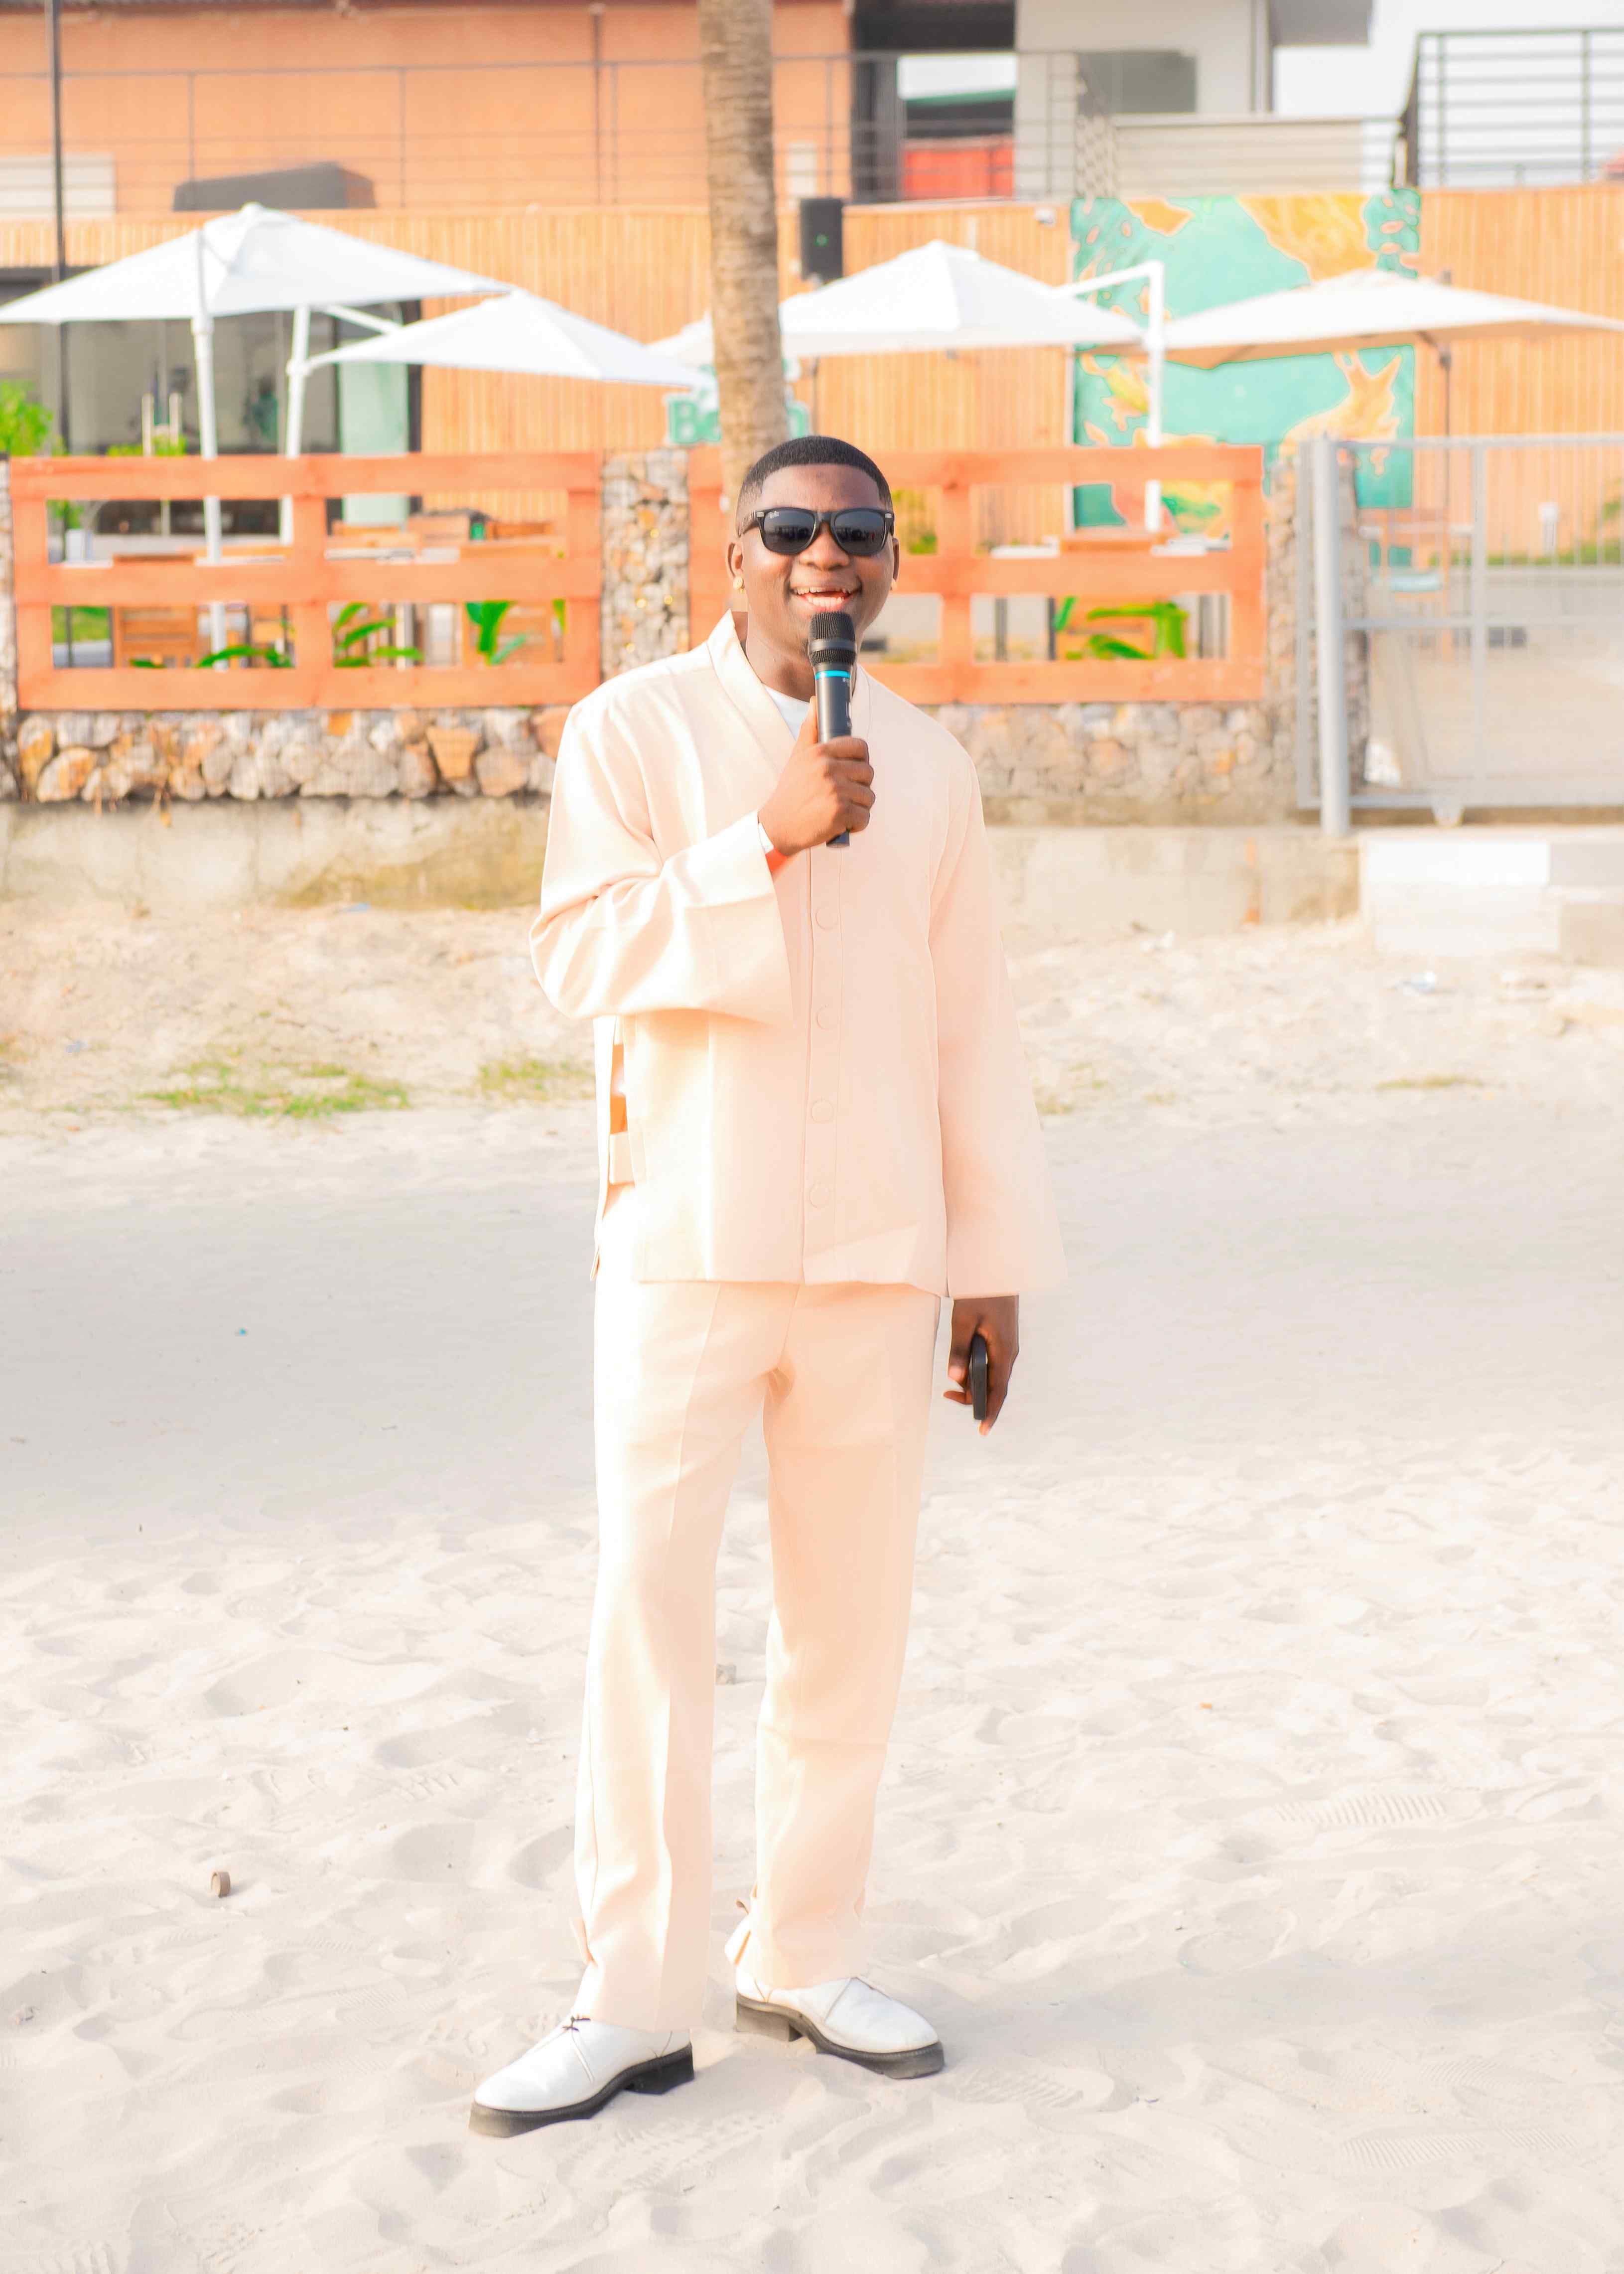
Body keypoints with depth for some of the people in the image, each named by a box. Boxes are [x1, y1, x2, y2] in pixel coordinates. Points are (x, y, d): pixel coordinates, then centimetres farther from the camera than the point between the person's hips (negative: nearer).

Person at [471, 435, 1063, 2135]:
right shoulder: (633, 729, 1)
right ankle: (636, 1997, 4)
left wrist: (999, 1258, 10)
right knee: (648, 1608, -5)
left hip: (877, 1253, 4)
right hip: (686, 1240, -3)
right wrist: (771, 837, -20)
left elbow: (969, 1022, 12)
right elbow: (583, 952, -11)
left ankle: (804, 1957, 22)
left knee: (851, 1614, 8)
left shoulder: (929, 767, 11)